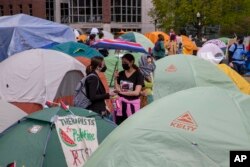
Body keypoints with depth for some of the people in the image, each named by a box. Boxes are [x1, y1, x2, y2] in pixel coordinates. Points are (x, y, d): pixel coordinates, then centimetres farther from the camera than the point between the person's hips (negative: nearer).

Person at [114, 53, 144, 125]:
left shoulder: (138, 75, -7)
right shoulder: (120, 74, 6)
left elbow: (136, 92, -14)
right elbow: (117, 90, 5)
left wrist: (122, 92, -21)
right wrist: (115, 79, -7)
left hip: (132, 103, -4)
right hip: (121, 103, 4)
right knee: (118, 124, 5)